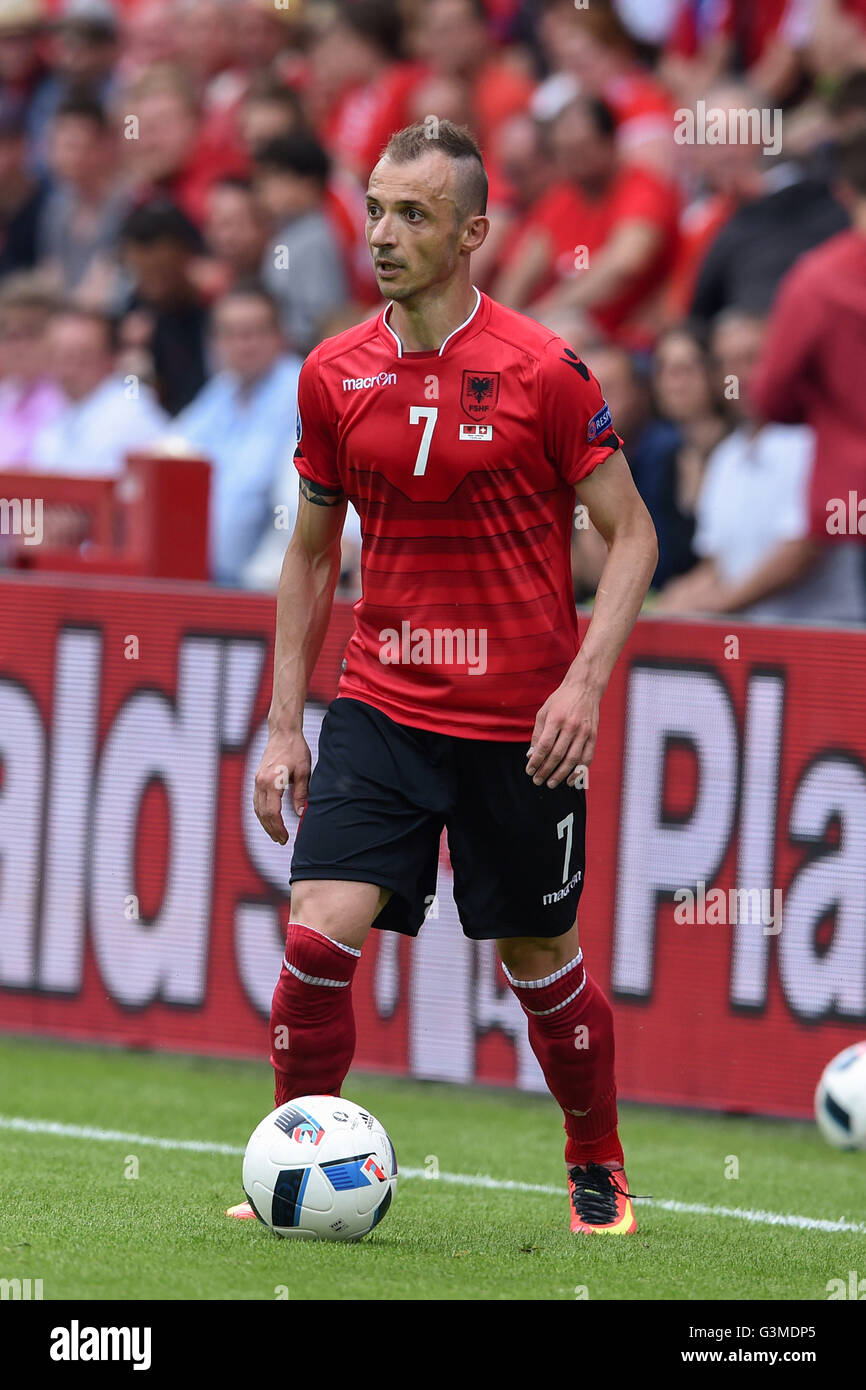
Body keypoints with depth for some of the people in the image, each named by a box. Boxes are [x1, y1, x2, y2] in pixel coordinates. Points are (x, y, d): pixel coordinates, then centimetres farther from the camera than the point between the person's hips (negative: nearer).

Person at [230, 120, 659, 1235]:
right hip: (378, 710, 2)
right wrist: (283, 723, 8)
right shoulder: (333, 376, 2)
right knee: (319, 934, -14)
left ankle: (598, 1170, 32)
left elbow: (630, 535, -3)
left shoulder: (542, 371, -9)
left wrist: (585, 681, -16)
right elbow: (312, 553, 13)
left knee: (538, 956, 10)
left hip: (519, 720, -2)